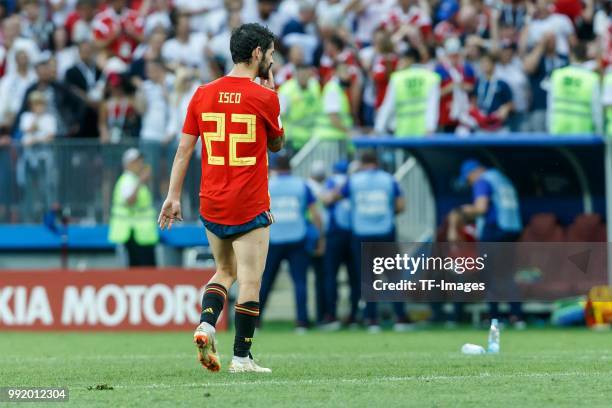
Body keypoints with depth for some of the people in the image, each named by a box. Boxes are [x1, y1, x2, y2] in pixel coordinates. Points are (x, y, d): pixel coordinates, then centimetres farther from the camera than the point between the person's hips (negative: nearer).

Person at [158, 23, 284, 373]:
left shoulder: (203, 94, 3)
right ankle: (242, 357, 0)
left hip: (212, 205, 5)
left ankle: (206, 325, -1)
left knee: (226, 271, 21)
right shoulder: (264, 97, -10)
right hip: (250, 206, -5)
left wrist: (173, 196, 8)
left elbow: (184, 150, 3)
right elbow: (277, 144, 8)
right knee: (250, 281, 1)